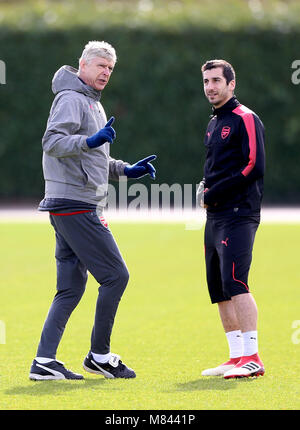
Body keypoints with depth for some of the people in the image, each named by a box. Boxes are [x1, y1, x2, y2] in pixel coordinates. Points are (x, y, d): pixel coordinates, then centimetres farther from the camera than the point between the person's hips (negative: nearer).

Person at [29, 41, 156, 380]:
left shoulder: (91, 103, 23)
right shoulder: (71, 99, -8)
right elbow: (52, 142, -22)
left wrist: (127, 170, 21)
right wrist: (89, 141, -35)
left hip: (78, 207, 10)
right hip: (75, 203, -10)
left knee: (71, 286, 6)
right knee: (115, 275, -8)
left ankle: (44, 362, 3)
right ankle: (99, 356, 0)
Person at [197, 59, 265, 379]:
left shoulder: (245, 119, -6)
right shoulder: (213, 124, 21)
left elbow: (254, 166, -15)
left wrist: (215, 193, -12)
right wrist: (206, 188, 7)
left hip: (238, 215, -9)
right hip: (215, 217, 9)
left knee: (234, 282, -18)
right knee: (218, 289, 8)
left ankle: (252, 357, -20)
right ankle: (237, 357, 14)